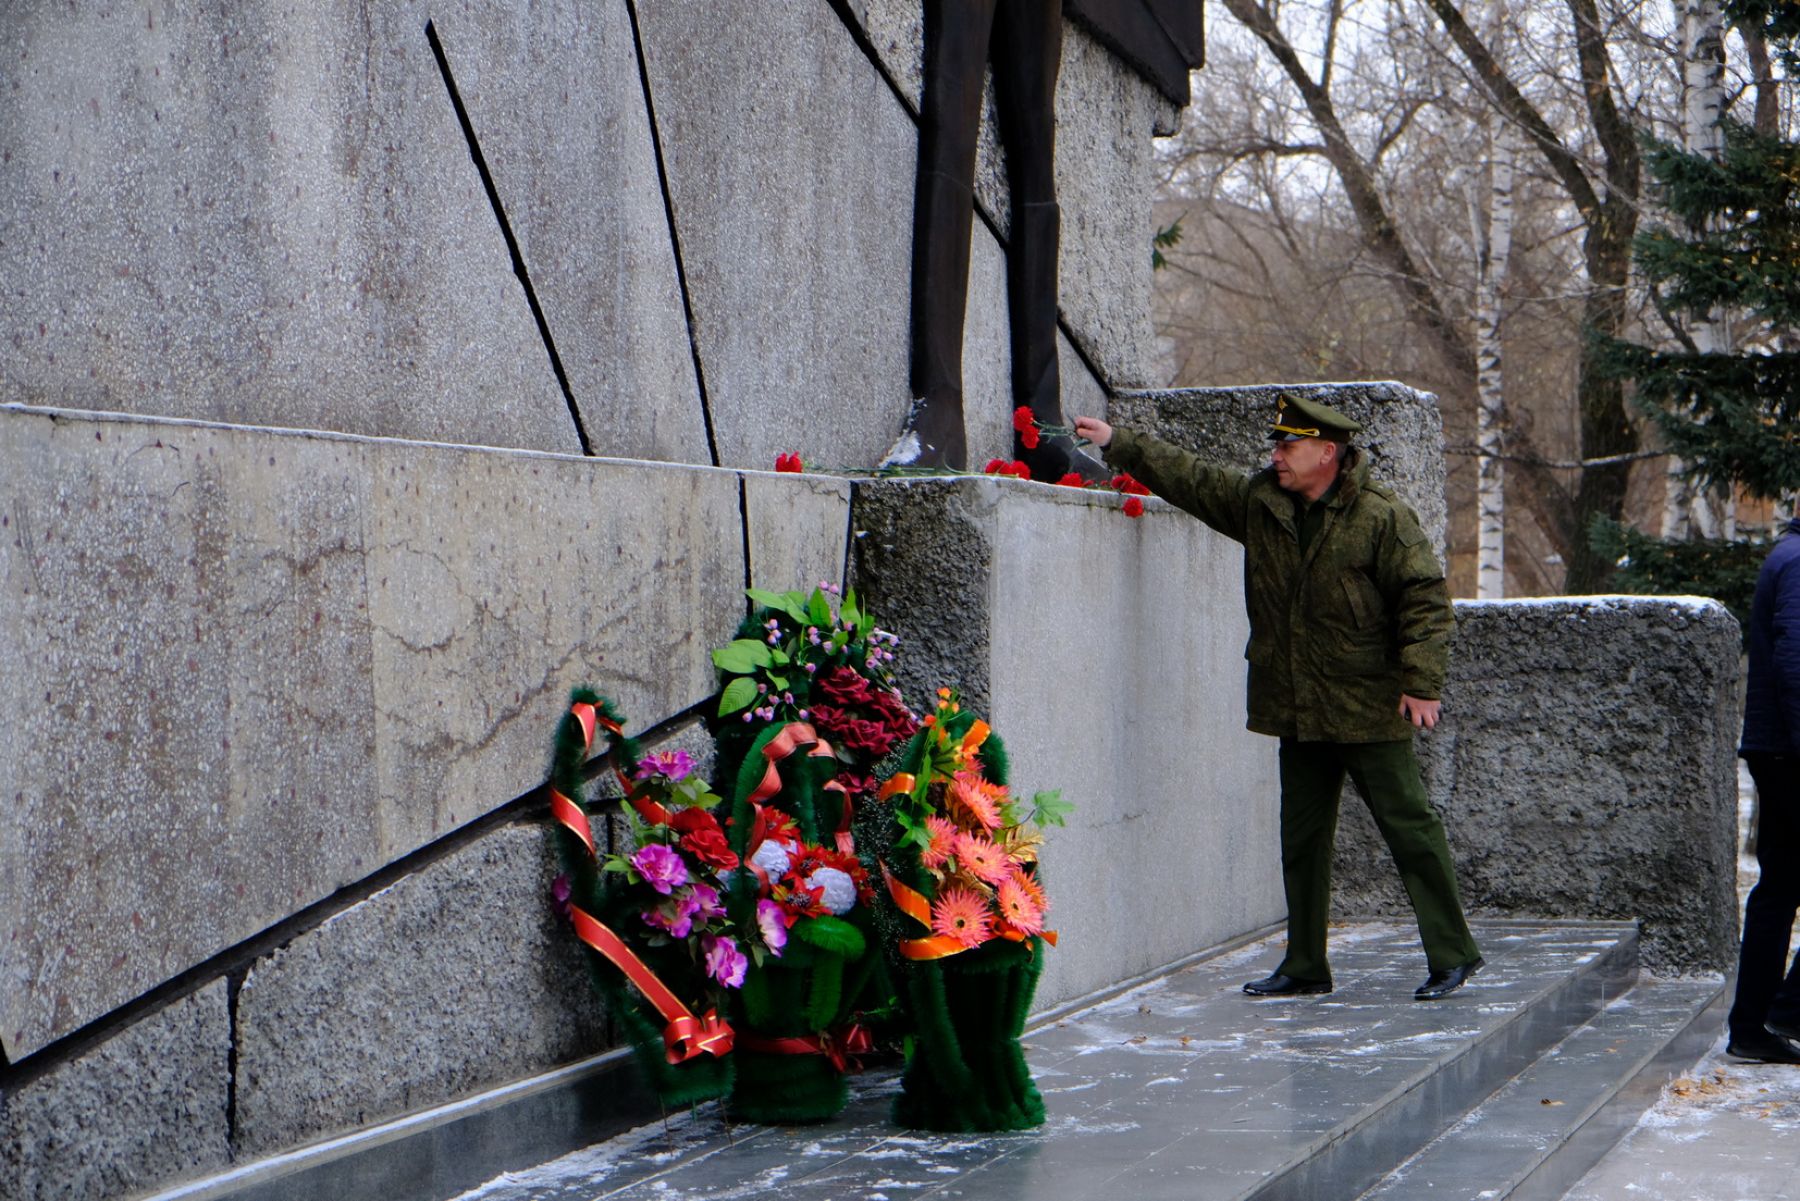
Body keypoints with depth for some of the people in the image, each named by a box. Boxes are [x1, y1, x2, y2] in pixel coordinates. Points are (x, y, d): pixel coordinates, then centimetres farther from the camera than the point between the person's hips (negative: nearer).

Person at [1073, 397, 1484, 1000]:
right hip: (1297, 713, 7)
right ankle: (1305, 966, 20)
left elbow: (1425, 599, -10)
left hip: (1369, 711, -6)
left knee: (1409, 827, -2)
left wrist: (1421, 683, -15)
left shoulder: (1382, 517, -10)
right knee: (1301, 837, 11)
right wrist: (1118, 443, 15)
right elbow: (1190, 478, 17)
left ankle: (1452, 955, 7)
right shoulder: (1259, 502, 8)